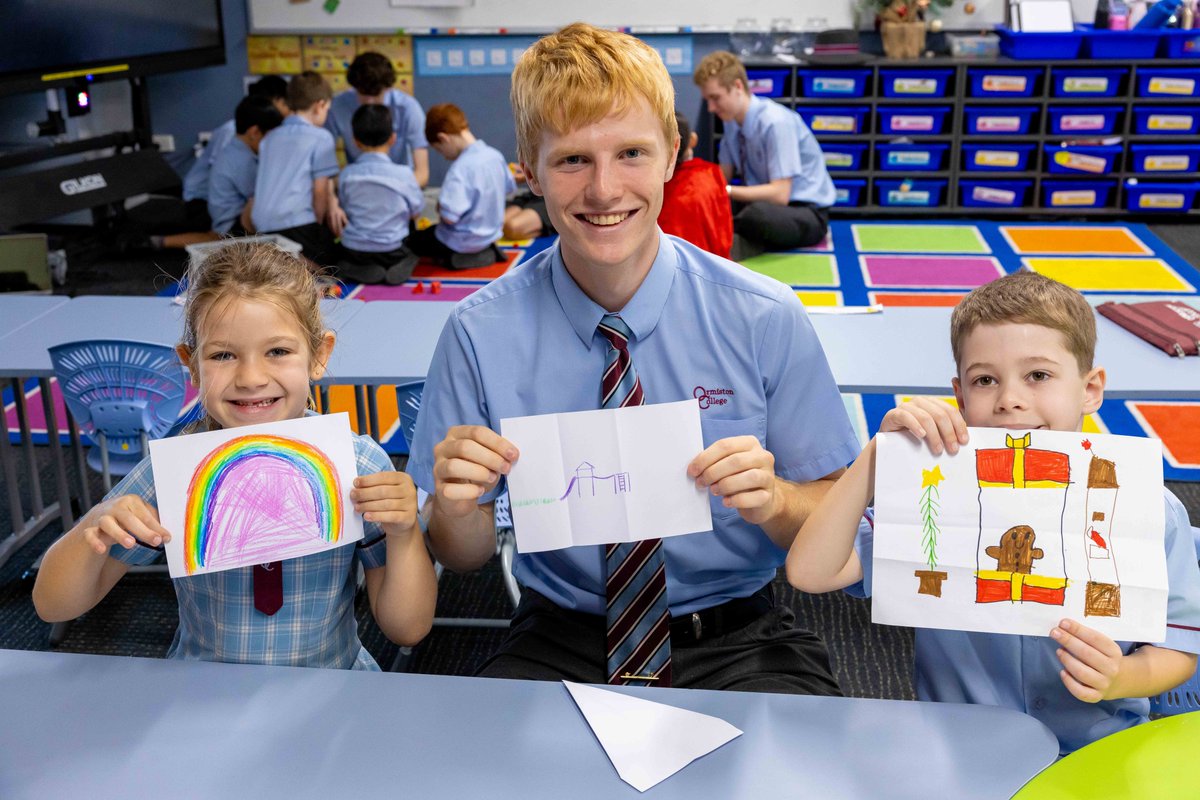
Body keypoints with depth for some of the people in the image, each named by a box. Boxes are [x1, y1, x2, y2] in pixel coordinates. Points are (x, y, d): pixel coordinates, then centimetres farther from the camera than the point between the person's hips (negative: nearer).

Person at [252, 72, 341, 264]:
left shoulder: (271, 138, 19)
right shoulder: (320, 137, -1)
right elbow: (320, 190, -6)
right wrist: (318, 225, 9)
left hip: (262, 226, 6)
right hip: (297, 224, -6)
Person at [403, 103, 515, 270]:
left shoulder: (460, 168, -29)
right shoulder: (495, 155, -6)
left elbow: (449, 216, -34)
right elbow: (509, 188, 12)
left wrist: (440, 207, -12)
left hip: (463, 242, -8)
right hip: (491, 235, 8)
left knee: (409, 242, 10)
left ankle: (461, 257, -2)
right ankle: (486, 252, 13)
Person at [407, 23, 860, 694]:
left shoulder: (766, 320, -8)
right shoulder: (481, 335, -7)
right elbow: (467, 557, 1)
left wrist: (771, 498, -22)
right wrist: (456, 505, -22)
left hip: (739, 643, 0)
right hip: (559, 646, 1)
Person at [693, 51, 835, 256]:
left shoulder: (776, 122, -22)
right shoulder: (733, 120, 0)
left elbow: (780, 194, -25)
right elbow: (724, 175, 9)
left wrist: (726, 191, -29)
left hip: (805, 212, -6)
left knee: (758, 213, -40)